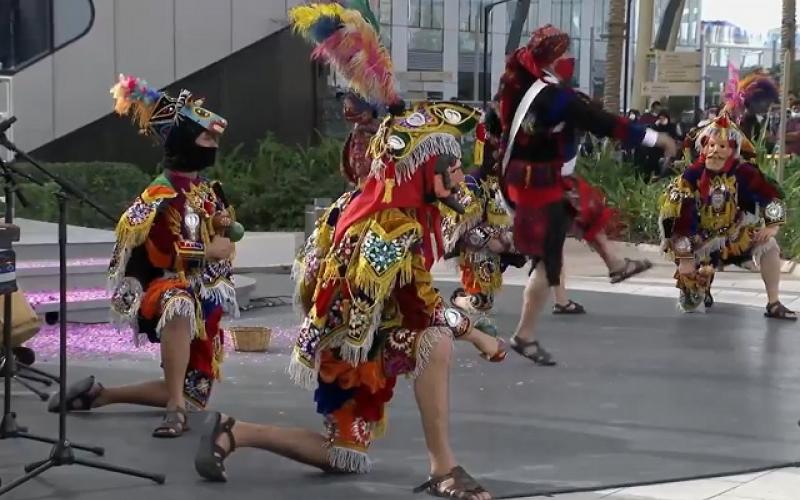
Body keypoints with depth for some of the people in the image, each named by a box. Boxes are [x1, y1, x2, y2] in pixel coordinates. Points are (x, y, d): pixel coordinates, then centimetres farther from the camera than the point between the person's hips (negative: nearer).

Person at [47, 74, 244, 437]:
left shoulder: (208, 192, 10)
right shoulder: (161, 196, -12)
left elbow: (229, 236, 23)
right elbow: (161, 254, -19)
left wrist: (228, 225, 0)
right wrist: (208, 251, -12)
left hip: (208, 298, 8)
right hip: (170, 291, -8)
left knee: (194, 395, 4)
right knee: (181, 305, -46)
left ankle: (100, 394, 16)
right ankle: (175, 408, -39)